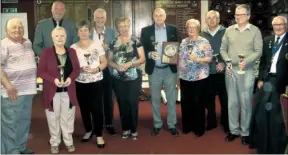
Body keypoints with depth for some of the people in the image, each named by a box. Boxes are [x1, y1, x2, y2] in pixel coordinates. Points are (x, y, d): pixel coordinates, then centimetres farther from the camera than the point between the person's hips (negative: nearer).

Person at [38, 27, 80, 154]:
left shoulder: (71, 52, 5)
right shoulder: (46, 52, -5)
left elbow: (77, 69, 5)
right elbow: (41, 71, -8)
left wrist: (71, 78, -15)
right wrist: (53, 79, -21)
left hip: (68, 91, 2)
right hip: (52, 91, -2)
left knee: (67, 117, 11)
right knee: (54, 118, 8)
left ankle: (69, 141, 25)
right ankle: (54, 143, 23)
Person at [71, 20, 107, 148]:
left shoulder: (97, 46, 0)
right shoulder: (73, 48, 3)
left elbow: (104, 62, 2)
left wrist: (97, 69, -17)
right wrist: (80, 68, -17)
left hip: (96, 81, -2)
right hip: (80, 83, 2)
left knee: (97, 108, -4)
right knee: (84, 108, 12)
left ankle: (99, 135, 6)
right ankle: (88, 131, 31)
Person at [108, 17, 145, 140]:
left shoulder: (136, 41, -1)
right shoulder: (113, 43, 7)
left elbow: (142, 59, -4)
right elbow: (109, 60, 9)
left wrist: (130, 63, -19)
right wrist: (117, 66, -12)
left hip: (134, 78, -2)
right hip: (118, 79, 3)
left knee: (133, 103, 1)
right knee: (122, 104, 9)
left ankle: (134, 130, 14)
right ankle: (126, 129, 23)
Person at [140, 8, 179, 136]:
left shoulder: (173, 29, 4)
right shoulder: (146, 31, 1)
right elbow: (142, 49, 0)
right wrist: (150, 54, -20)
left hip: (170, 69, 0)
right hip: (154, 70, 0)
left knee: (171, 99, 7)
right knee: (155, 99, 9)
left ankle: (172, 125, 19)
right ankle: (157, 124, 23)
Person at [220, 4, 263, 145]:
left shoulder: (255, 31, -2)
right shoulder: (229, 30, 7)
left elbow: (258, 51, -5)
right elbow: (223, 49, 10)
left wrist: (246, 61, -20)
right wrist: (227, 61, -6)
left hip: (247, 71, -3)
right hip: (230, 70, 3)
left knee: (245, 102, 2)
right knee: (232, 102, 10)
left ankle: (245, 132, 15)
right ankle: (234, 130, 23)